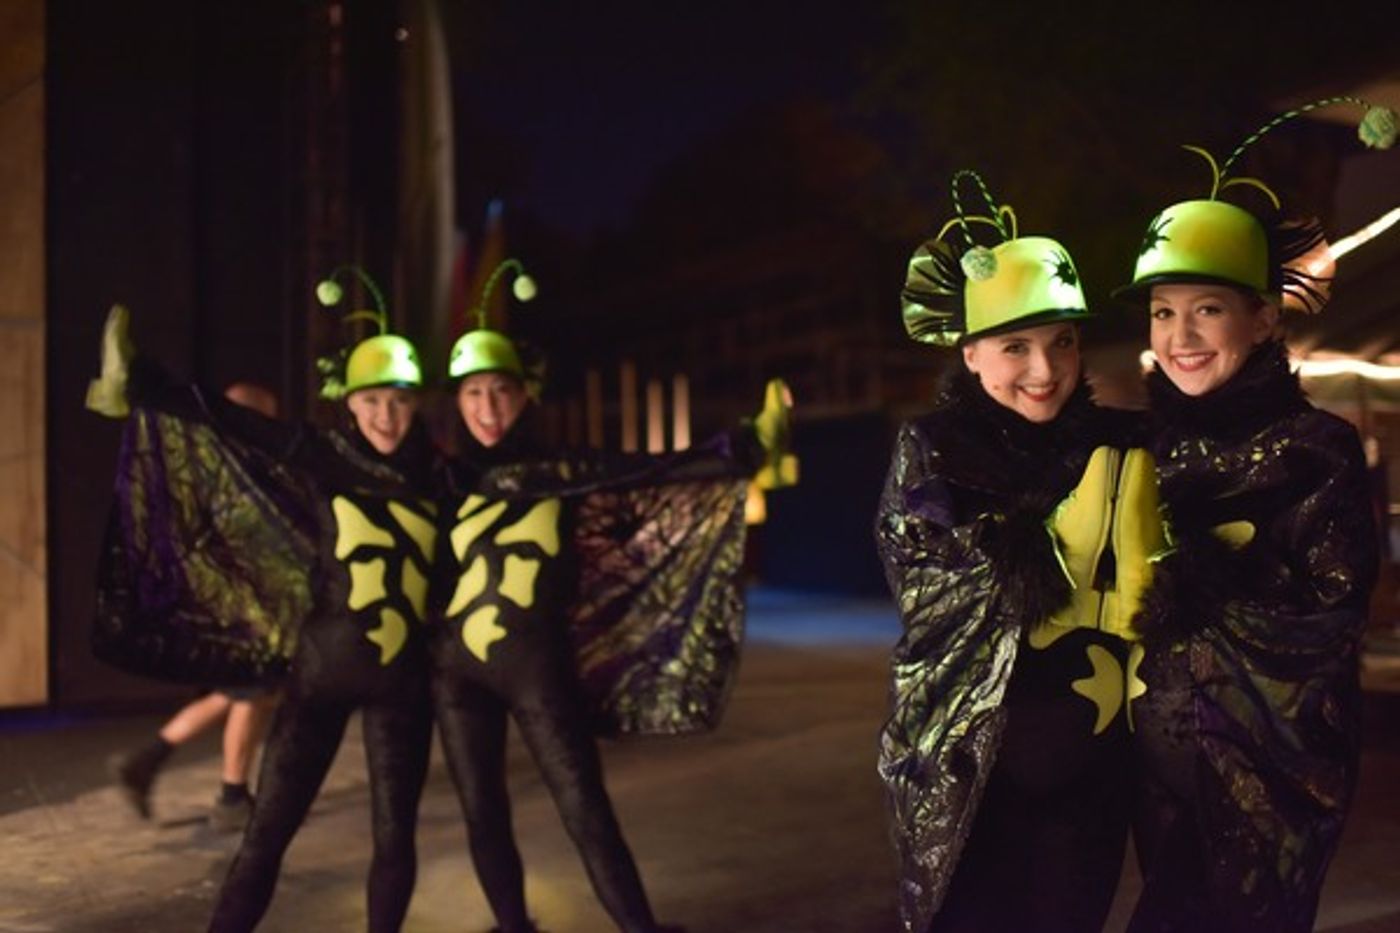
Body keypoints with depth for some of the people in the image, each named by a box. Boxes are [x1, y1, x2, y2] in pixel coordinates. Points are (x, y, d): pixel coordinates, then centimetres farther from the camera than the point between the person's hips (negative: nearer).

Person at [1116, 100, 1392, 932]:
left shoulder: (1317, 448, -10)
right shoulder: (1146, 445, 4)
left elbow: (1325, 620, -17)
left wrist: (1187, 570, -22)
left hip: (1275, 770, -5)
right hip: (1164, 764, 5)